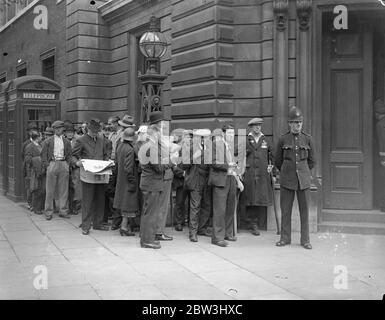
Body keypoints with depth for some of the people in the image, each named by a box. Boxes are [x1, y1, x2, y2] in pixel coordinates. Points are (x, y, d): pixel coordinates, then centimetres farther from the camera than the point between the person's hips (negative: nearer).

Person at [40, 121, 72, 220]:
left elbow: (69, 155, 15)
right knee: (50, 190, 0)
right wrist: (47, 166, -5)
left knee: (63, 190, 3)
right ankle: (48, 212, 6)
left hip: (64, 165, 2)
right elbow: (43, 155, 5)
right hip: (52, 164, -2)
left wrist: (67, 165, 2)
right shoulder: (48, 141, 6)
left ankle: (63, 211, 10)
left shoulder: (66, 142, 12)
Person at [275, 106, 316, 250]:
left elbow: (312, 161, 12)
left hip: (303, 180, 1)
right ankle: (285, 238, 14)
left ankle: (305, 240, 10)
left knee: (304, 210, 2)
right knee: (285, 210, 3)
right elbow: (278, 161, 10)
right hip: (287, 180, 0)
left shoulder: (308, 139, 4)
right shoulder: (282, 139, 1)